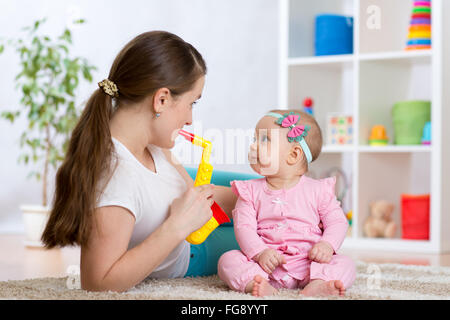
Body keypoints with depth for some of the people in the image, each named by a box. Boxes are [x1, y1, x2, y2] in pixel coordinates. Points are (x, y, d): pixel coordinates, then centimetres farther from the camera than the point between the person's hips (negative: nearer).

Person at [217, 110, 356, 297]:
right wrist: (259, 252, -21)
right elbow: (243, 226, -2)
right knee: (227, 260, -21)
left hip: (307, 264, 0)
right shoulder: (251, 191, 7)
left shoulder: (318, 190, 4)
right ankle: (255, 283, -45)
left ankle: (316, 285, -47)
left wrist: (327, 245, -16)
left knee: (345, 264, -23)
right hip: (266, 266, 1)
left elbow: (337, 222, 5)